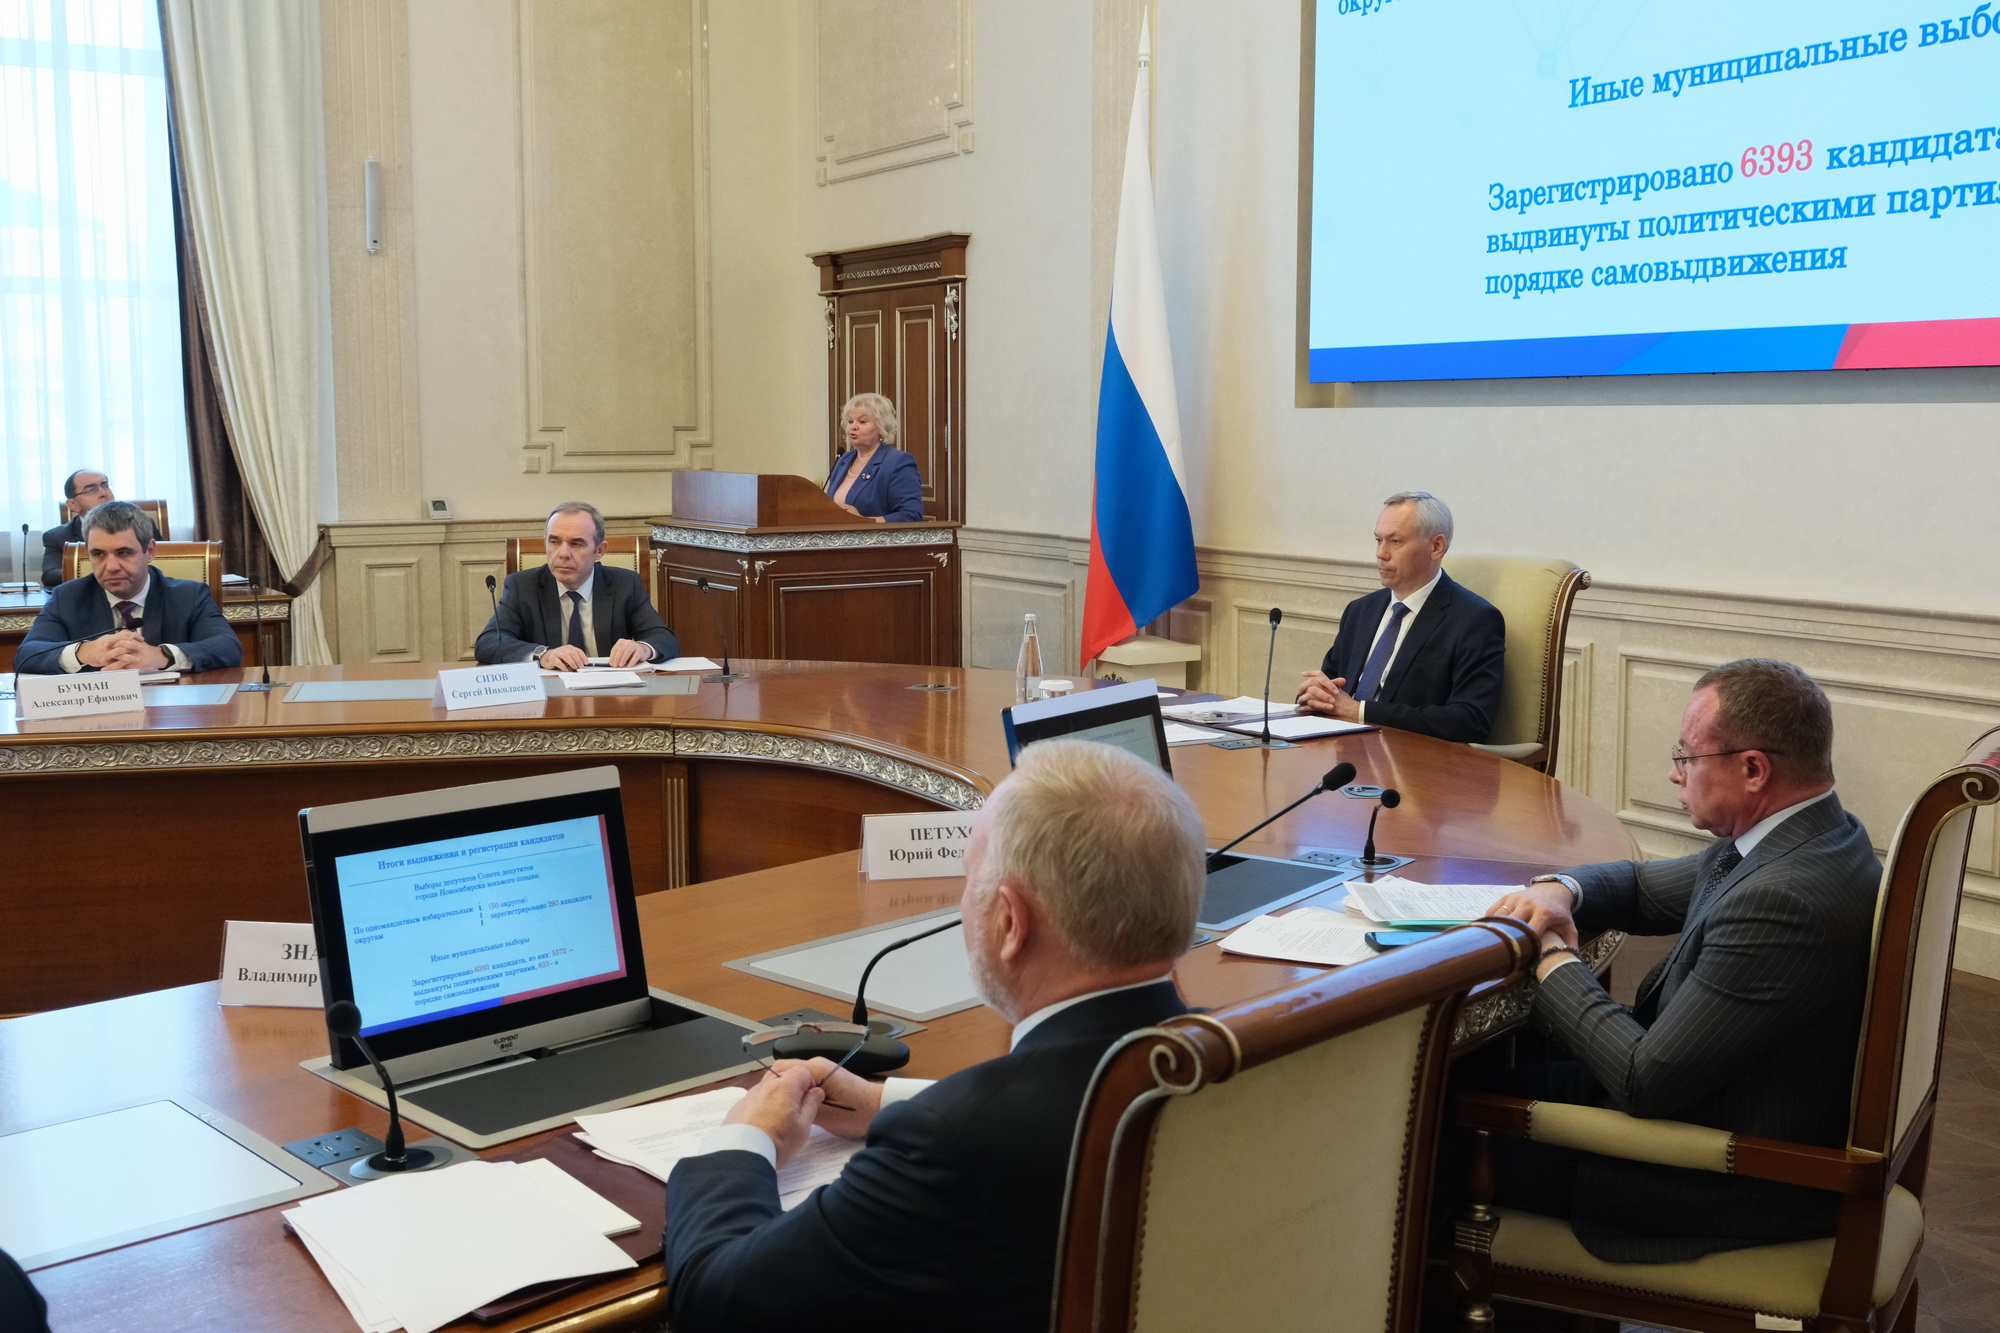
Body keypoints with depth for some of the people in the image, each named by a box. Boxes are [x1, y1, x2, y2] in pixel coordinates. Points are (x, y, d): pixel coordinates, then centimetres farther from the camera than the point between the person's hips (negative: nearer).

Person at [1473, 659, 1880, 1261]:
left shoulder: (1783, 901, -32)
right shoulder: (1812, 839, 2)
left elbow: (1646, 1082, -29)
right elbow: (1644, 887, 17)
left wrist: (1553, 961, -15)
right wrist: (1560, 889, -5)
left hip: (1738, 1186, -10)